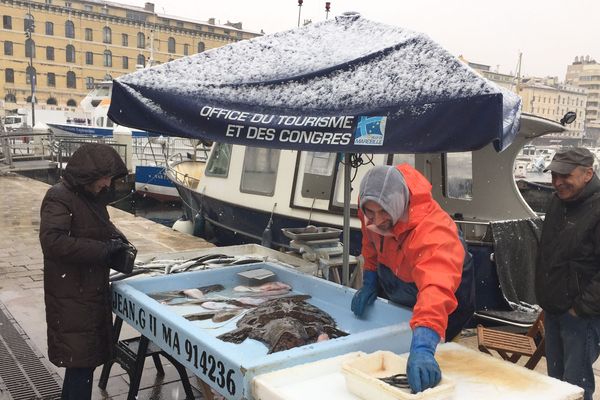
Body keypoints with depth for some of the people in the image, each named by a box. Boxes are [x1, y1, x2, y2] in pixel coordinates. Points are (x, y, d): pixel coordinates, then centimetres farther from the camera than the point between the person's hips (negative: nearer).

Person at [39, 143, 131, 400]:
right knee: (80, 359, -1)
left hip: (93, 290, 9)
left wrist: (114, 235, 5)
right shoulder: (59, 198, -18)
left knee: (88, 356, 17)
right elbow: (52, 241, -29)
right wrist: (104, 249, -25)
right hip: (71, 295, -8)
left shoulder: (93, 196, 9)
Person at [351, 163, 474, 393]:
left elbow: (437, 289, -61)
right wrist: (369, 283, -2)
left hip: (446, 304, -5)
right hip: (393, 292, 6)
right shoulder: (372, 205, -25)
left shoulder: (433, 232, -46)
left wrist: (422, 348, -73)